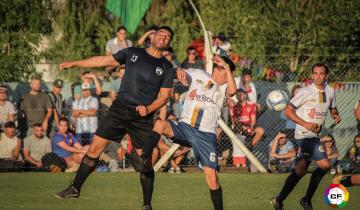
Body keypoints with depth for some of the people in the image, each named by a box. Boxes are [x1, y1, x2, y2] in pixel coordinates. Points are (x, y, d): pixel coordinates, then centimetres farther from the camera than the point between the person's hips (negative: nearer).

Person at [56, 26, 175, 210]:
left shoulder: (167, 68, 5)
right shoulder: (132, 53, 8)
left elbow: (164, 96, 4)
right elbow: (104, 60, 13)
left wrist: (149, 109, -14)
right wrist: (74, 63, 13)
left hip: (143, 117, -1)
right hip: (119, 109, 1)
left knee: (144, 161, -3)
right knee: (95, 148, -2)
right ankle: (75, 188, 10)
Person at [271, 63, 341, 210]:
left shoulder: (330, 91, 6)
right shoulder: (305, 92, -13)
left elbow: (333, 108, 24)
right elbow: (288, 111, -10)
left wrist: (335, 115, -1)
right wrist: (305, 124, -19)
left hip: (315, 135, 7)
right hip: (305, 134, -7)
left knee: (300, 170, 10)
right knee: (324, 165, -16)